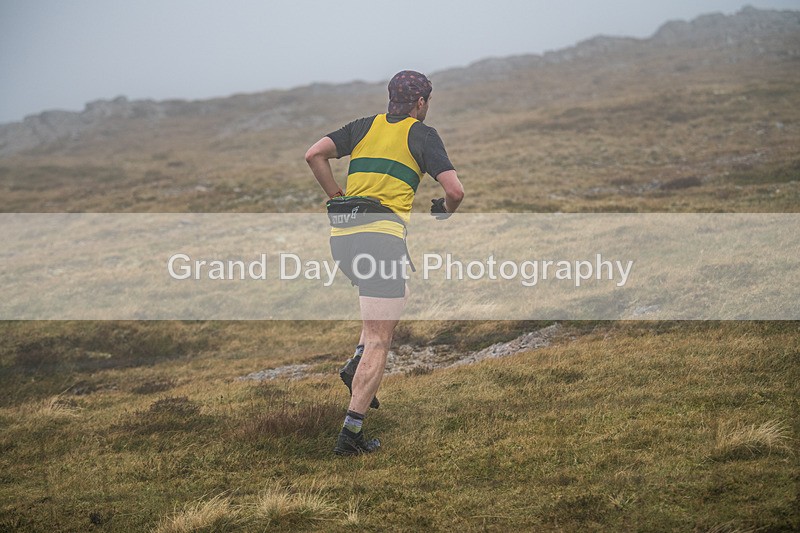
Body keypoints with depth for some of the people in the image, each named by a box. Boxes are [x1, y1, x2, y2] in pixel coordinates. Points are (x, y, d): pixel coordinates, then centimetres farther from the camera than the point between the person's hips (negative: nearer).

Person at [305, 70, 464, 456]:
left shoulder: (365, 127, 17)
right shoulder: (422, 135, 5)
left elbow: (315, 154, 4)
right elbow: (455, 190, -5)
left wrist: (336, 196, 13)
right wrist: (445, 209, 17)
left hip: (341, 235, 6)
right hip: (382, 236, -6)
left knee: (397, 297, 31)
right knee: (380, 340, -2)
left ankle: (358, 365, 10)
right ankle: (352, 431, -9)